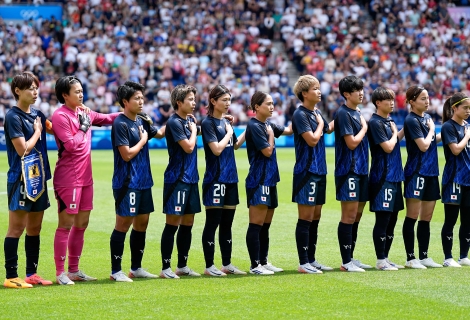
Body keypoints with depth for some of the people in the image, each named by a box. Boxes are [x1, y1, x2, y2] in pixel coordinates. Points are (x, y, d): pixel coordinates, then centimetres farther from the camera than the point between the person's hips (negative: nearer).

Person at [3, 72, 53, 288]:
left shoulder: (37, 115, 10)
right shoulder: (13, 117, -12)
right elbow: (22, 149, -18)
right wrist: (37, 132, -6)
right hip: (20, 179, -8)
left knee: (35, 227, 11)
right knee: (17, 228, -5)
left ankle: (31, 274, 18)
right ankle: (11, 276, -2)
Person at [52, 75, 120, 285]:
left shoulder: (83, 113, 11)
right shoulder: (60, 116, -12)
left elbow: (107, 118, 25)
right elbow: (70, 145, -19)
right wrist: (83, 127, -10)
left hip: (85, 177, 8)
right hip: (68, 179, -8)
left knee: (82, 224, 12)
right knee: (66, 224, -5)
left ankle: (74, 270, 20)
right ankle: (60, 272, 1)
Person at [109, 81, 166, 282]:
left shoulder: (142, 121, 10)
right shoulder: (120, 124, -14)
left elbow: (160, 133, 28)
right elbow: (127, 154, -19)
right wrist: (143, 140, -6)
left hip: (144, 181, 8)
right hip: (127, 183, -8)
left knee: (142, 223, 12)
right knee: (123, 224, -4)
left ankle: (136, 268, 22)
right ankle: (115, 271, 2)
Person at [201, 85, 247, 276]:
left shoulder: (225, 122, 13)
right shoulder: (208, 123, -10)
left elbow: (234, 145, 27)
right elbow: (216, 149, -19)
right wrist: (229, 133, -8)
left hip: (230, 178, 8)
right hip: (215, 179, -8)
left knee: (227, 223, 11)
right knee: (212, 223, -3)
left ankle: (227, 264, 17)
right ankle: (209, 266, 2)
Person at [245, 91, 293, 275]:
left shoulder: (267, 125, 13)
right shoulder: (254, 126, -12)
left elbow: (288, 131, 26)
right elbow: (267, 151, -15)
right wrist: (271, 134, -2)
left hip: (270, 180, 9)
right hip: (258, 181, -9)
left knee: (266, 225, 12)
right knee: (256, 224, -8)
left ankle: (263, 262, 17)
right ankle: (255, 265, -7)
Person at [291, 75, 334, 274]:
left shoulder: (316, 113, 13)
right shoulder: (300, 114, -13)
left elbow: (329, 129, 33)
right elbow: (312, 139, -21)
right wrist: (320, 124, -6)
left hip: (319, 171, 9)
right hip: (306, 172, -9)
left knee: (315, 217, 12)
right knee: (306, 217, -6)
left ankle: (311, 259, 18)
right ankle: (303, 263, -3)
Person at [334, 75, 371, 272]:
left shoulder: (357, 113, 16)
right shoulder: (343, 114, -11)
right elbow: (352, 142, -17)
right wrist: (364, 128, -5)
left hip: (361, 169, 9)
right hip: (348, 170, -9)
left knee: (357, 215, 11)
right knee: (349, 216, -7)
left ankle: (351, 258, 18)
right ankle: (346, 262, -4)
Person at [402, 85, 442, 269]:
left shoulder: (427, 117, 13)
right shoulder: (412, 120, -12)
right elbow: (423, 146, -17)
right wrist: (431, 129, -4)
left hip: (431, 173, 8)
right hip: (416, 173, -8)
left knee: (426, 218, 10)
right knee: (412, 217, -5)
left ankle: (424, 257, 15)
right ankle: (410, 258, -2)